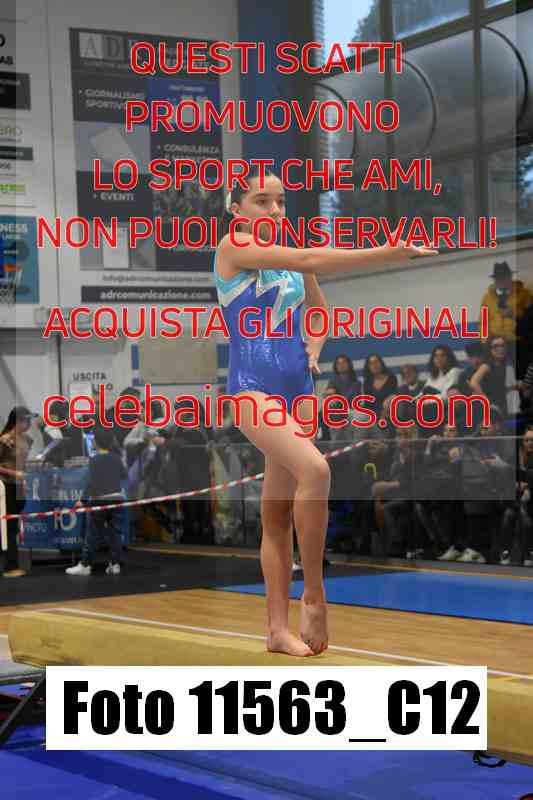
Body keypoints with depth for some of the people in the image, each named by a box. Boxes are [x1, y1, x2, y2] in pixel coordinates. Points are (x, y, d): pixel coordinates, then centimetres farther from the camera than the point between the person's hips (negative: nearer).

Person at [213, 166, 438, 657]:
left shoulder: (292, 257, 14)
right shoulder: (233, 247, -7)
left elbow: (320, 310, 30)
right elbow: (311, 260, -19)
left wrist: (314, 347, 9)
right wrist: (386, 253, -23)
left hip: (298, 389, 7)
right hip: (252, 386, -7)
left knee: (280, 512, 7)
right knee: (314, 469, -29)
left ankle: (280, 629, 10)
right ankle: (314, 593, -17)